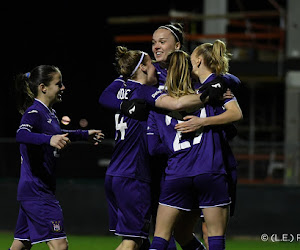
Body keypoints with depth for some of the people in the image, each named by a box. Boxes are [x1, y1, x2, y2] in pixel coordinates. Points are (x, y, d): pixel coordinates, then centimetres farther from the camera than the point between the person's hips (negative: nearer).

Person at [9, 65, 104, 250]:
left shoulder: (49, 113, 14)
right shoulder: (34, 113, -15)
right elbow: (21, 135, -36)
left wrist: (85, 134, 43)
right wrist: (49, 139, -51)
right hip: (36, 192, -10)